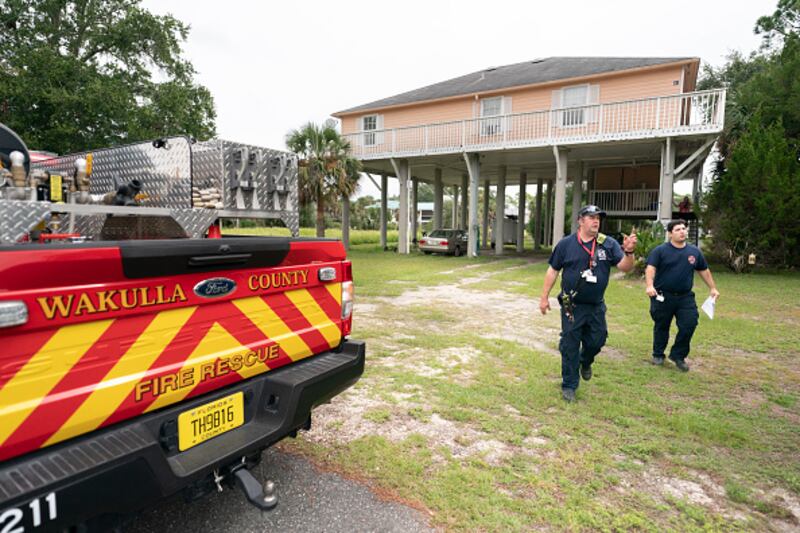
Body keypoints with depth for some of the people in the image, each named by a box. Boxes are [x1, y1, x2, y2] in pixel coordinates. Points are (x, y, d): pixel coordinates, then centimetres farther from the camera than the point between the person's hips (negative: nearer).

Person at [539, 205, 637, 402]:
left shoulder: (608, 244, -2)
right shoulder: (566, 243, -6)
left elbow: (625, 267, -8)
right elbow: (553, 270, -1)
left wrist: (628, 252, -29)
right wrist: (544, 297, -2)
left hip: (596, 306, 2)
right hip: (572, 306, -2)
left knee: (597, 341, 14)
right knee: (570, 347, 4)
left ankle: (585, 362, 48)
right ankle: (569, 385, 18)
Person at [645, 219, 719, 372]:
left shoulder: (694, 252, 8)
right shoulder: (660, 250, -7)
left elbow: (704, 270, 18)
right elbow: (650, 269, -18)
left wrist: (712, 288, 17)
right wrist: (649, 285, -33)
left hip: (685, 297, 3)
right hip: (663, 296, -3)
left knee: (688, 326, -3)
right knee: (661, 327, 9)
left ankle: (678, 356, 15)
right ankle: (658, 355, 26)